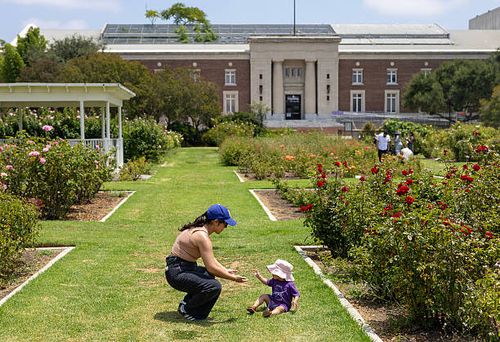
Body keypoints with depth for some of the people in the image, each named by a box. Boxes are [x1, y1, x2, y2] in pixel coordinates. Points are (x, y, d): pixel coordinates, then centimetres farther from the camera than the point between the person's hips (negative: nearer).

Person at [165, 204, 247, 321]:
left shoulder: (200, 229, 9)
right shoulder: (202, 236, -22)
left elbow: (210, 259, 21)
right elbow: (211, 267, -23)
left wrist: (226, 270, 18)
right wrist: (233, 278, -13)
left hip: (182, 267, 11)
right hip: (177, 273, -11)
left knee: (210, 276, 29)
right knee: (214, 286, -24)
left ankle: (186, 304, 24)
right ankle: (186, 309, -3)